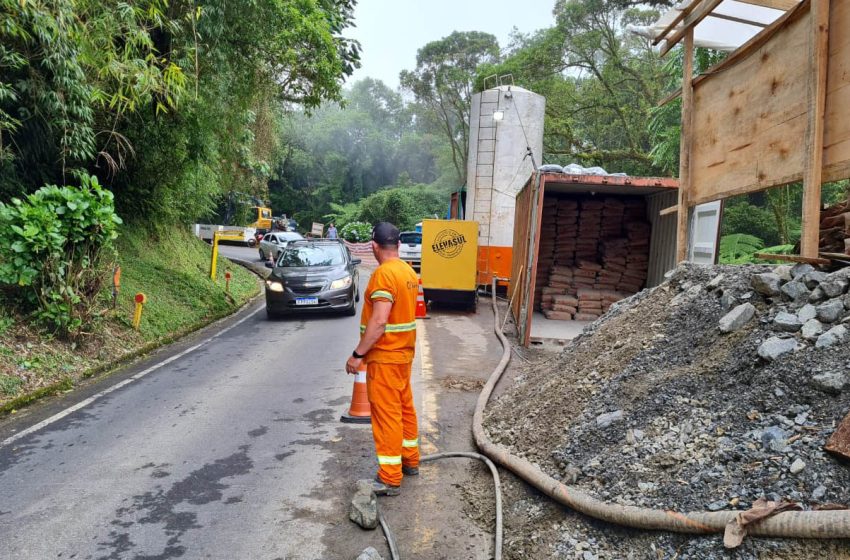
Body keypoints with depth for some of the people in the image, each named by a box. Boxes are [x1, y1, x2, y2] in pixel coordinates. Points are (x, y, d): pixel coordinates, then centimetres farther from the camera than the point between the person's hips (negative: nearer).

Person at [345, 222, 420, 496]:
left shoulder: (384, 273, -20)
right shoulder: (408, 271, 9)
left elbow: (379, 321, -26)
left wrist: (357, 354, -20)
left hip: (384, 356, -9)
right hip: (404, 352, 9)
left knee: (387, 414, -3)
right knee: (404, 407, 19)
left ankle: (390, 479, 4)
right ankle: (410, 460, 32)